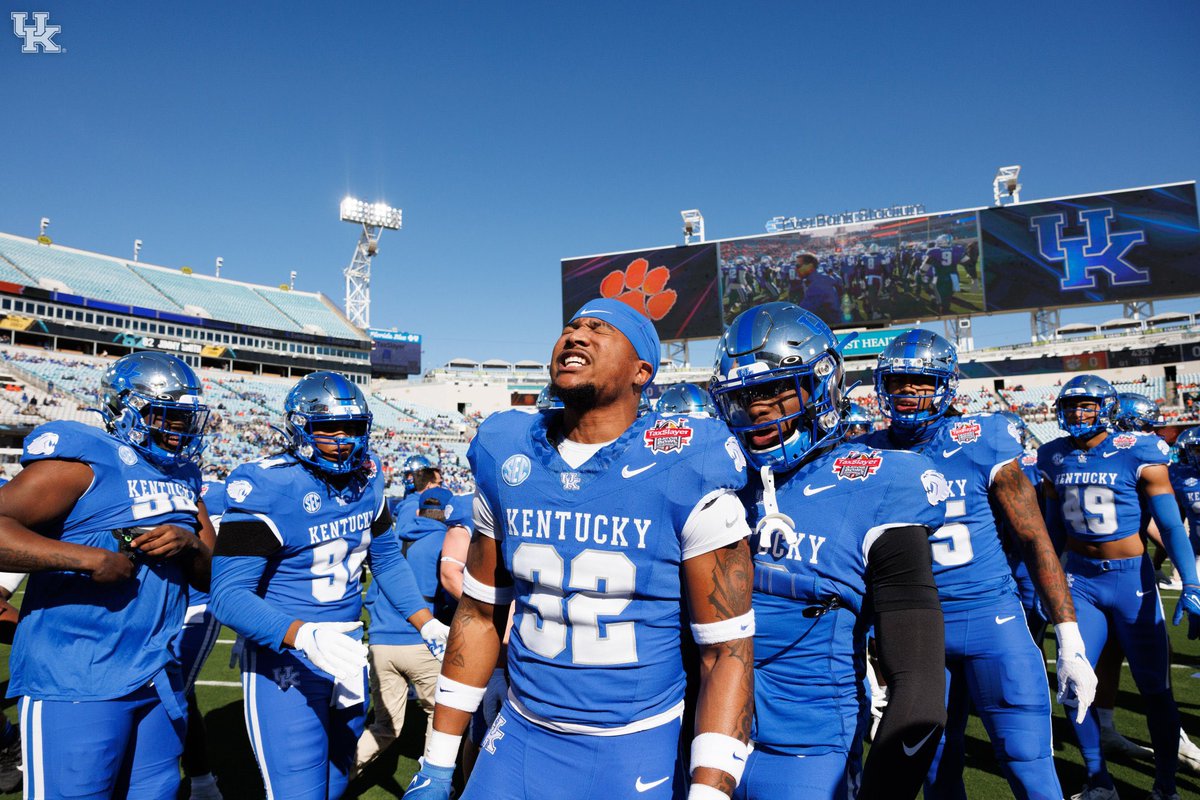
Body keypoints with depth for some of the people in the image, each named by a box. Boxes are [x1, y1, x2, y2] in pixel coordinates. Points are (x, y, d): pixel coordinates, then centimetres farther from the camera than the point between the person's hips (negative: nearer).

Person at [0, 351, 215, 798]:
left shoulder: (184, 476, 11)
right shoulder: (84, 460, -10)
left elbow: (211, 576, 12)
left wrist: (189, 543, -8)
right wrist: (88, 558, -25)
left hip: (158, 679, 7)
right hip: (76, 683, -6)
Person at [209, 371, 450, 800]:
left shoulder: (365, 479, 0)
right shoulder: (267, 488, -20)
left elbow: (387, 560, 10)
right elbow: (228, 593, -24)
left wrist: (428, 624, 2)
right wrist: (303, 635, -39)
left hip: (347, 653, 7)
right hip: (286, 663, -6)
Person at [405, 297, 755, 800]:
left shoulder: (688, 473, -16)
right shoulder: (505, 460, -4)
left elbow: (727, 647, -11)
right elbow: (480, 612, 5)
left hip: (638, 747, -3)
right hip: (523, 735, 4)